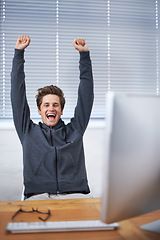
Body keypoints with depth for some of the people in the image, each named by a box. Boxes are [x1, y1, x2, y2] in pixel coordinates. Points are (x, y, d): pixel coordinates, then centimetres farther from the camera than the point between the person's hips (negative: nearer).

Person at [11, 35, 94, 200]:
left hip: (74, 194, 1)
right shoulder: (28, 131, 21)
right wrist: (19, 53, 19)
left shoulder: (74, 130, 22)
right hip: (37, 195, 0)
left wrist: (84, 54, 19)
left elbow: (86, 95, 20)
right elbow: (17, 95, 19)